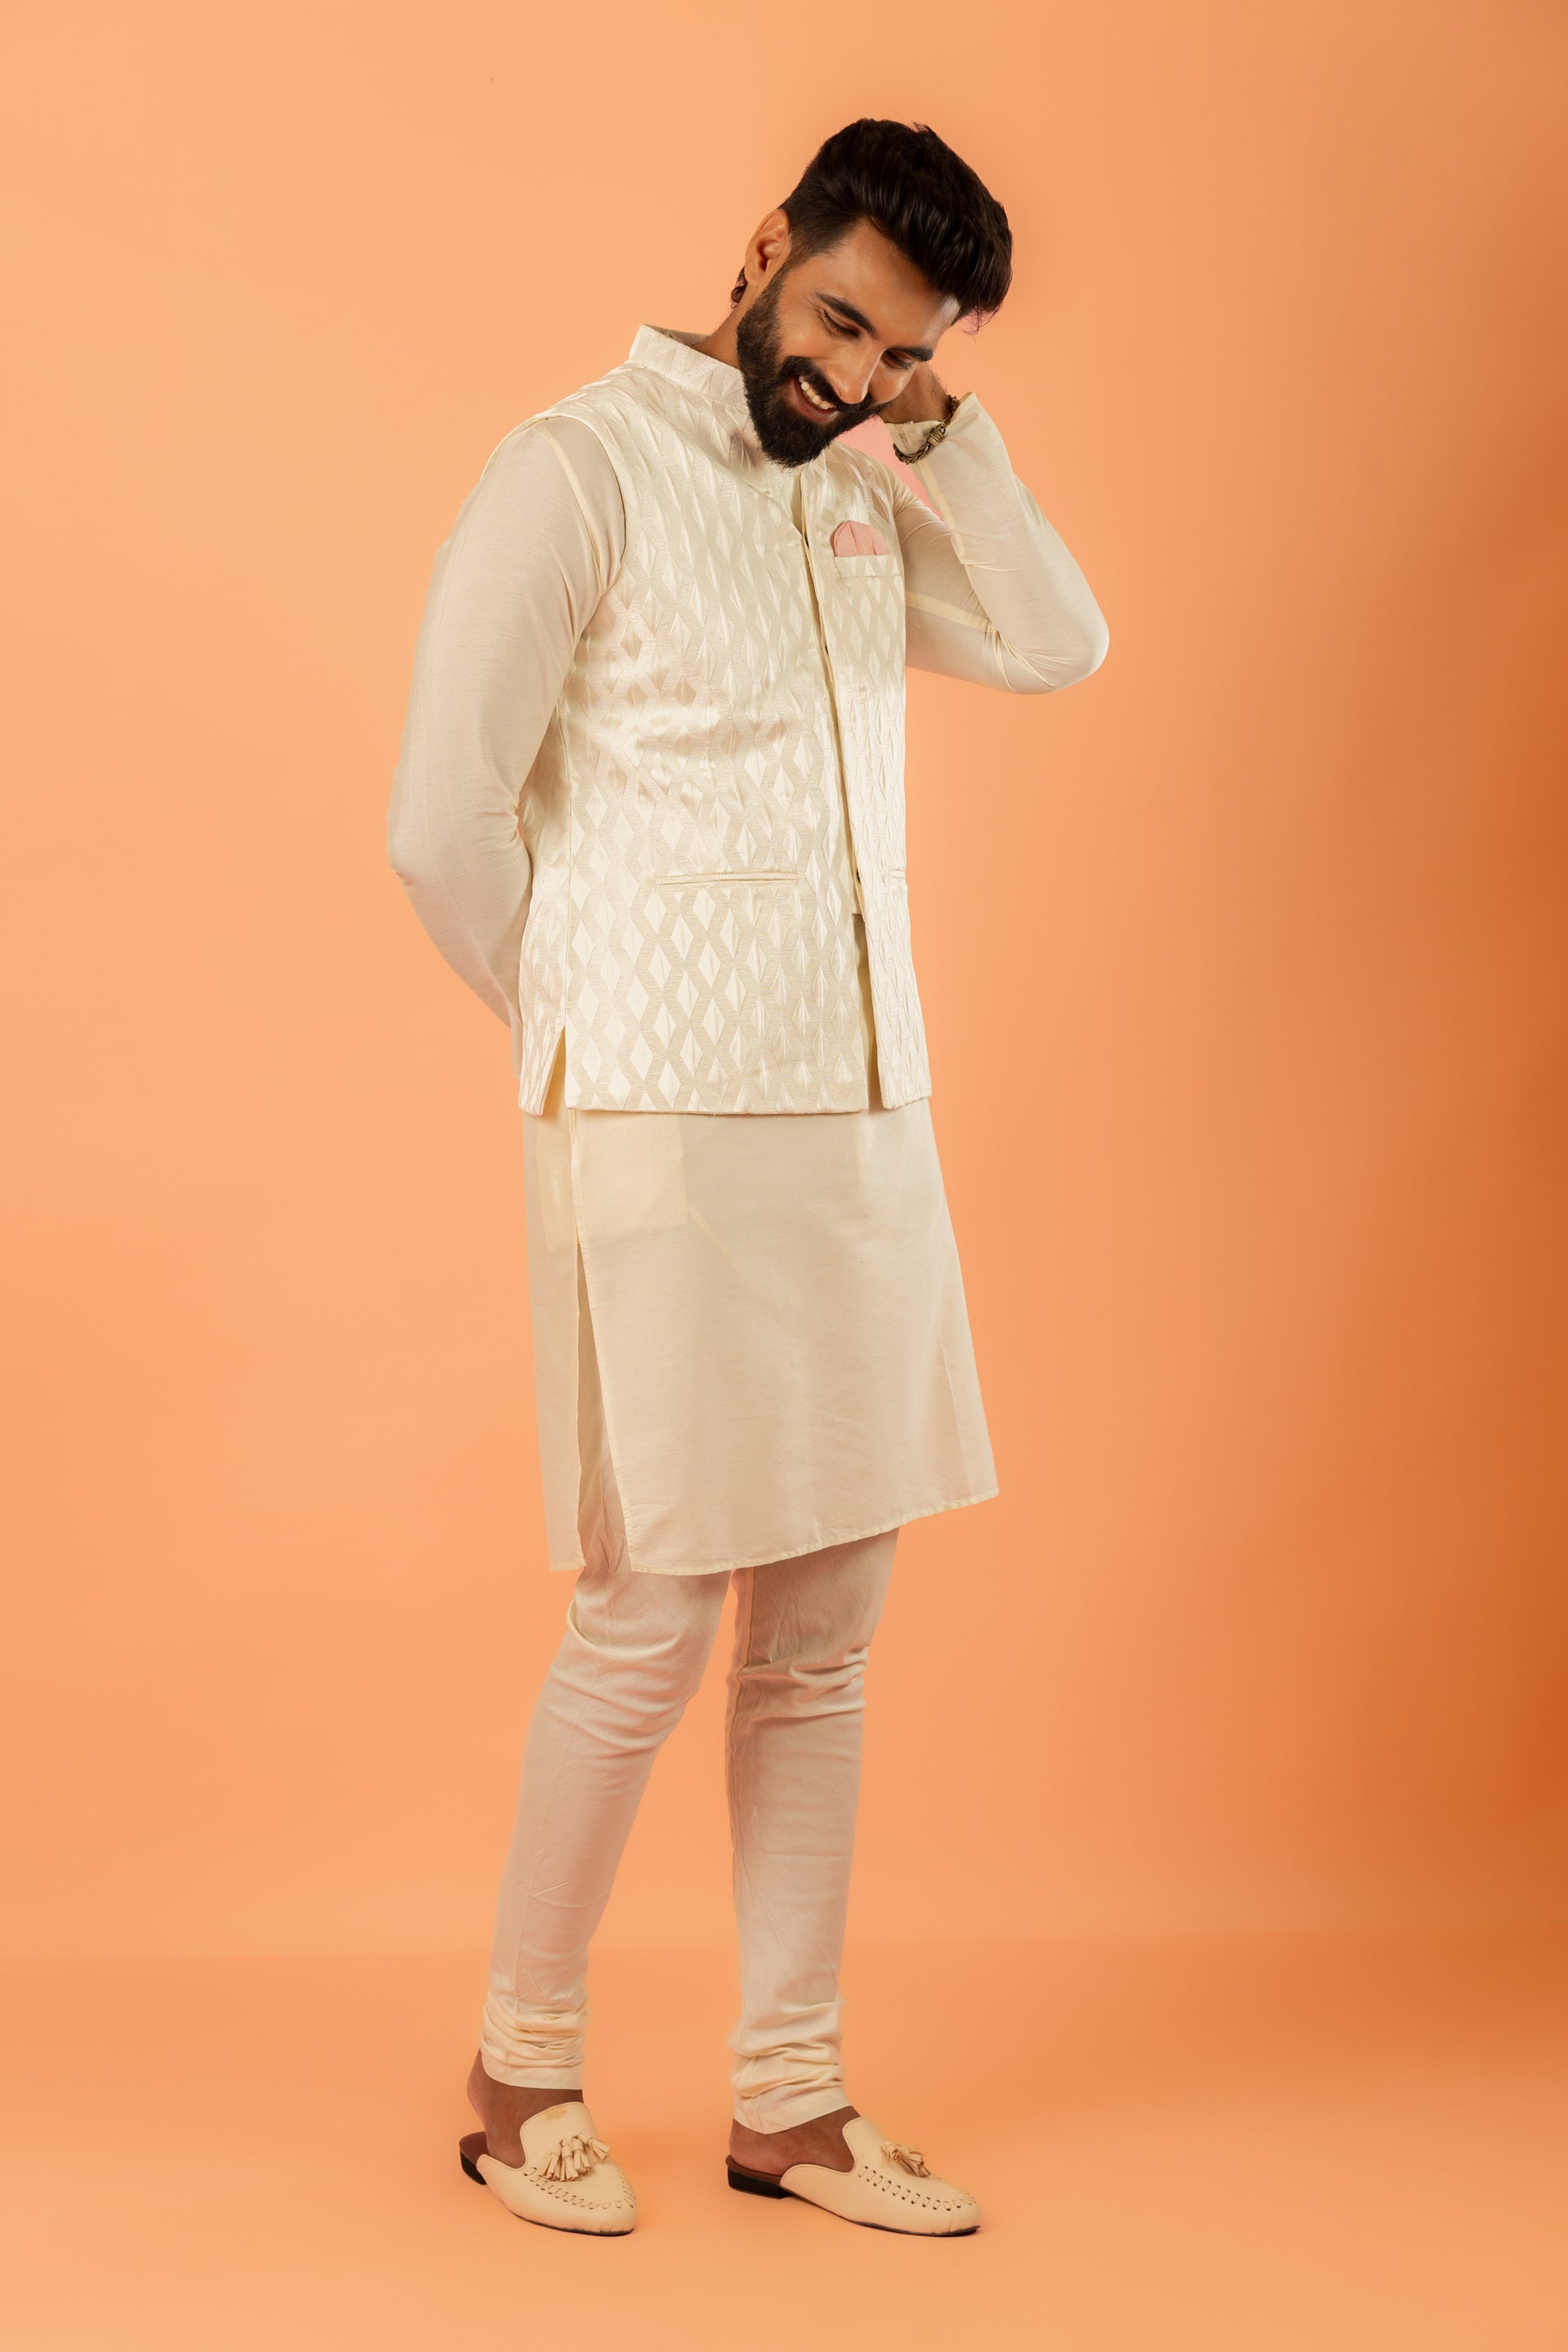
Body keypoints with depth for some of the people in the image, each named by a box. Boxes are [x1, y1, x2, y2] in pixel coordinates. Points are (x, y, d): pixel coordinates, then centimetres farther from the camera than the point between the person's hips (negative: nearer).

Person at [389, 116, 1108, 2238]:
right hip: (663, 1139, -6)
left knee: (821, 1634, 8)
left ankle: (790, 2099, 18)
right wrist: (593, 1037, 2)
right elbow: (444, 822, -9)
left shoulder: (859, 500, 16)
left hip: (869, 1123, 7)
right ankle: (524, 2068, 16)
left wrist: (940, 430, 1)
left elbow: (1057, 646, 6)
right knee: (656, 1622, -3)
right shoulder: (580, 472, -5)